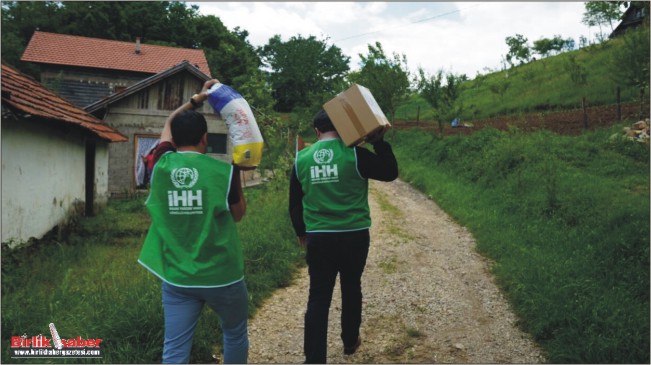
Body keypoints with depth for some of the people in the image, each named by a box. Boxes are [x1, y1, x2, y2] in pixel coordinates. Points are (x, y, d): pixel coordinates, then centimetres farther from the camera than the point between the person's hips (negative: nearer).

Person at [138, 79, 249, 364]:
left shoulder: (161, 166, -3)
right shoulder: (224, 171, -13)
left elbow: (168, 125, 17)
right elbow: (238, 213, 3)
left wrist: (197, 99, 18)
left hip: (176, 278, 3)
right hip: (221, 275, -2)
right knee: (235, 334, 22)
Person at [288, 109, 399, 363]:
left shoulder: (301, 159, 1)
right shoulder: (354, 154, -10)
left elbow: (294, 203, 10)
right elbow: (390, 172, -1)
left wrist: (301, 232, 23)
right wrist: (379, 142, 3)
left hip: (317, 239, 1)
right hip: (354, 236, -1)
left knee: (318, 298, 7)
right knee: (351, 289, 21)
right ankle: (350, 342, 39)